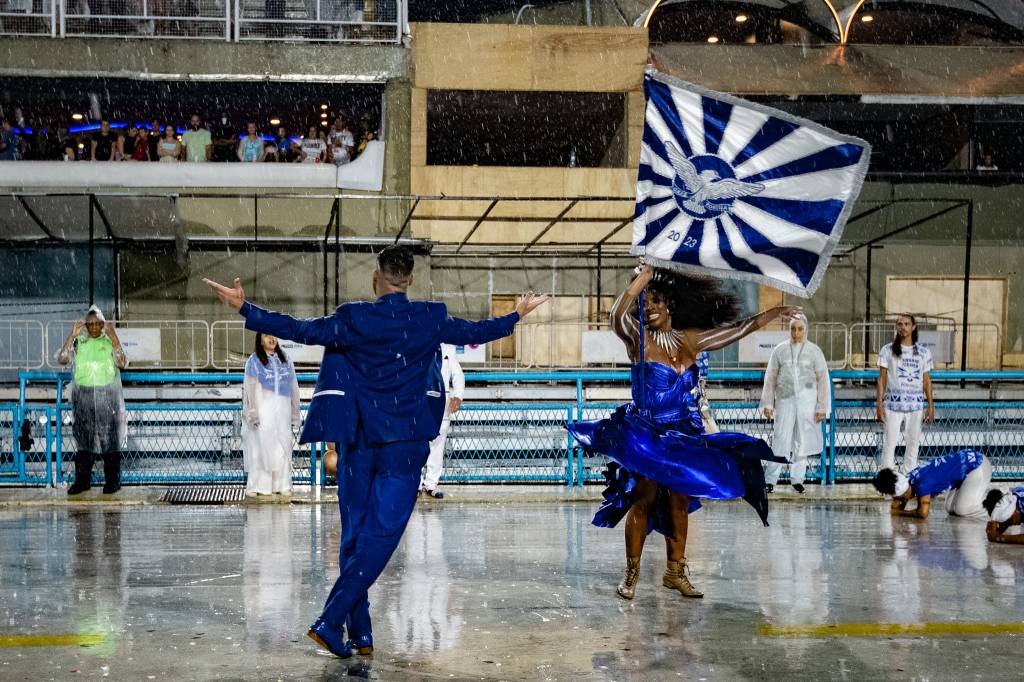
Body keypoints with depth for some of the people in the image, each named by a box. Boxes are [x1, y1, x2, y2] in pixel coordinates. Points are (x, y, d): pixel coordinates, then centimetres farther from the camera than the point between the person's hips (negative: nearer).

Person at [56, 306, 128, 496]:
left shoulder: (110, 341, 3)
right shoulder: (78, 342, 7)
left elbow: (122, 363, -12)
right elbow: (62, 359, -6)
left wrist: (113, 337, -14)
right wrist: (72, 336, -9)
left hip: (107, 396, -2)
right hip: (83, 397, 2)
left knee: (109, 438, 1)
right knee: (84, 438, 5)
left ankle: (112, 480, 7)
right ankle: (82, 480, 12)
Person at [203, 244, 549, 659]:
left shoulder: (354, 319, -6)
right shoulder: (432, 320, -2)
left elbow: (300, 330, -9)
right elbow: (476, 333, 13)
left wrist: (244, 308, -1)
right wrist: (518, 315, 30)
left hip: (358, 442, 1)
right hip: (405, 445, -1)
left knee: (355, 533, 10)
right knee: (381, 535, -2)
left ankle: (360, 633, 12)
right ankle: (330, 621, -13)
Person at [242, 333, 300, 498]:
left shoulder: (284, 359, 13)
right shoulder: (254, 361, 2)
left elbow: (293, 386, 14)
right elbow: (250, 387, -4)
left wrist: (295, 413, 11)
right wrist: (252, 413, -12)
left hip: (282, 410, 3)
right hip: (263, 410, -3)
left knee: (282, 446, 1)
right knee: (261, 446, -5)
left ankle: (281, 485, 6)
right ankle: (257, 486, -1)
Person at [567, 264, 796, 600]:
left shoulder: (690, 340, 8)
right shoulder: (639, 339, -5)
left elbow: (735, 330, 19)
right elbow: (617, 316, -25)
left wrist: (770, 314, 22)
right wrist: (642, 278, -21)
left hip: (682, 434, 5)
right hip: (646, 433, -4)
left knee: (680, 501, 7)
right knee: (645, 498, -8)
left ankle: (675, 571, 18)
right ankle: (632, 573, 2)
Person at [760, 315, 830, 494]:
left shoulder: (814, 351, 3)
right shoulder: (780, 350, 5)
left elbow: (823, 380, 4)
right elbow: (770, 378, 9)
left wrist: (822, 406, 0)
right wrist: (767, 403, 6)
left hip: (807, 400, 0)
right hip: (785, 399, 0)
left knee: (803, 440, 4)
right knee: (780, 440, -5)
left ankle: (797, 478, 15)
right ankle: (770, 479, -1)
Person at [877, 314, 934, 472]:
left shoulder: (924, 352, 8)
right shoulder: (887, 350, 2)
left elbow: (926, 380, 10)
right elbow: (882, 379, 3)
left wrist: (931, 406, 7)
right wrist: (879, 404, -3)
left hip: (916, 405, 2)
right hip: (893, 404, -2)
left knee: (913, 442, 7)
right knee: (890, 442, -2)